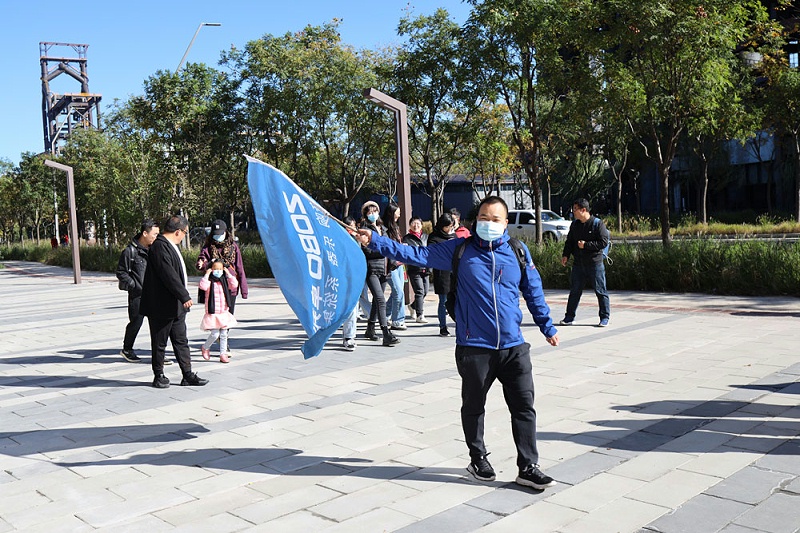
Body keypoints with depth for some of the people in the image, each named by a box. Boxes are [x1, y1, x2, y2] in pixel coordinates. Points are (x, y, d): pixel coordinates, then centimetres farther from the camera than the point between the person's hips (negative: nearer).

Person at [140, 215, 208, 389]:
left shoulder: (170, 246, 14)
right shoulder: (159, 246, -19)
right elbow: (168, 275, -25)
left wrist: (183, 296, 21)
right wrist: (184, 296, -23)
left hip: (176, 306, 10)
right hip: (162, 307, -10)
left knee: (181, 341, 11)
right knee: (159, 343, 5)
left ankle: (188, 375, 16)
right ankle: (159, 376, 16)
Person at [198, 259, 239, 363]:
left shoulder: (225, 281, 8)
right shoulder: (209, 281, -7)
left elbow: (234, 285, -5)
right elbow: (202, 286, -27)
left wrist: (229, 274, -5)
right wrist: (207, 274, -21)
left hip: (224, 313, 5)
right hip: (212, 314, -5)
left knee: (224, 334, 6)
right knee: (215, 334, -8)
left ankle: (223, 354, 15)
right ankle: (205, 348, 18)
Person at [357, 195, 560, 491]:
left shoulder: (518, 252, 5)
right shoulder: (459, 249, 0)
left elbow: (534, 293, 15)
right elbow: (415, 254, -1)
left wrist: (547, 327, 20)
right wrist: (374, 241, -7)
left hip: (514, 347, 2)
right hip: (474, 348, -1)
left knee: (524, 407, 4)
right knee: (473, 406, 13)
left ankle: (528, 467, 15)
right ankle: (478, 459, 33)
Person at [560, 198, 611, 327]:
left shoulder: (597, 223, -9)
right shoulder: (574, 224, 10)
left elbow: (604, 242, -13)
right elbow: (570, 241, 18)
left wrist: (586, 245, -17)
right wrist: (565, 255, 4)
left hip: (594, 263, -5)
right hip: (578, 263, 5)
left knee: (600, 291, 2)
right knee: (574, 291, 9)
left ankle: (604, 317, 12)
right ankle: (569, 317, 16)